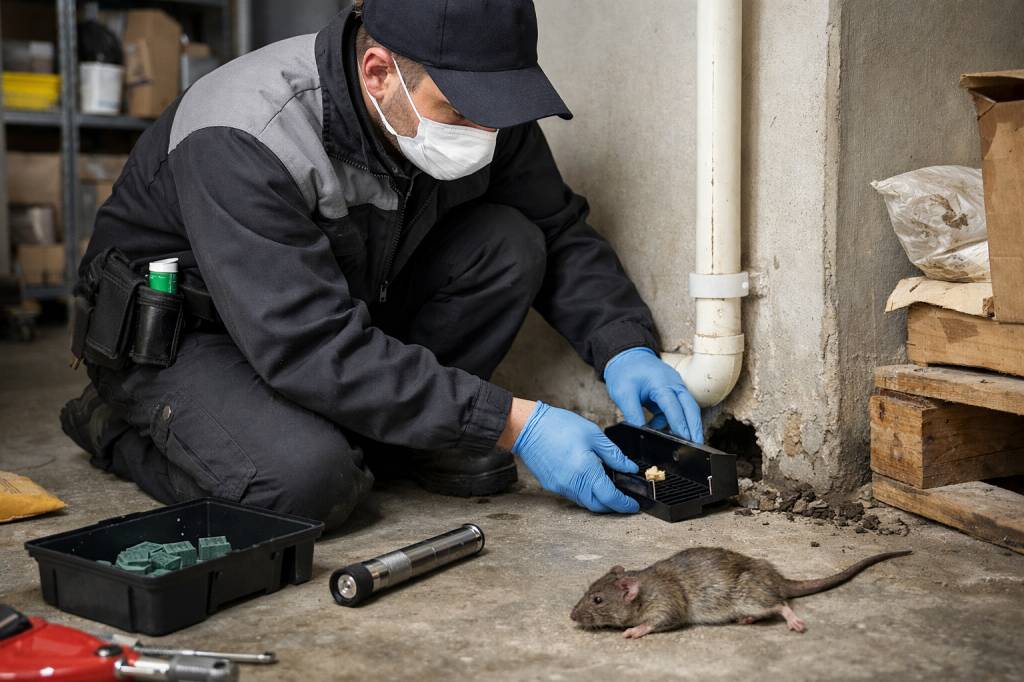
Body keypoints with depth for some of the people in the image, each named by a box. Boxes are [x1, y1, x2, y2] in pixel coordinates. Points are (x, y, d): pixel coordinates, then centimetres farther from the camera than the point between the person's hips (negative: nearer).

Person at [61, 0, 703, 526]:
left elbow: (560, 232, -2)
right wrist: (513, 424, -38)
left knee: (509, 244, -15)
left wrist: (626, 349, -19)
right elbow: (314, 350, -39)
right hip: (180, 333, -5)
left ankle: (375, 432, -2)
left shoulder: (472, 100, -15)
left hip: (347, 305, 6)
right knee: (308, 477, -34)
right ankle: (123, 426, -3)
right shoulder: (241, 142, -35)